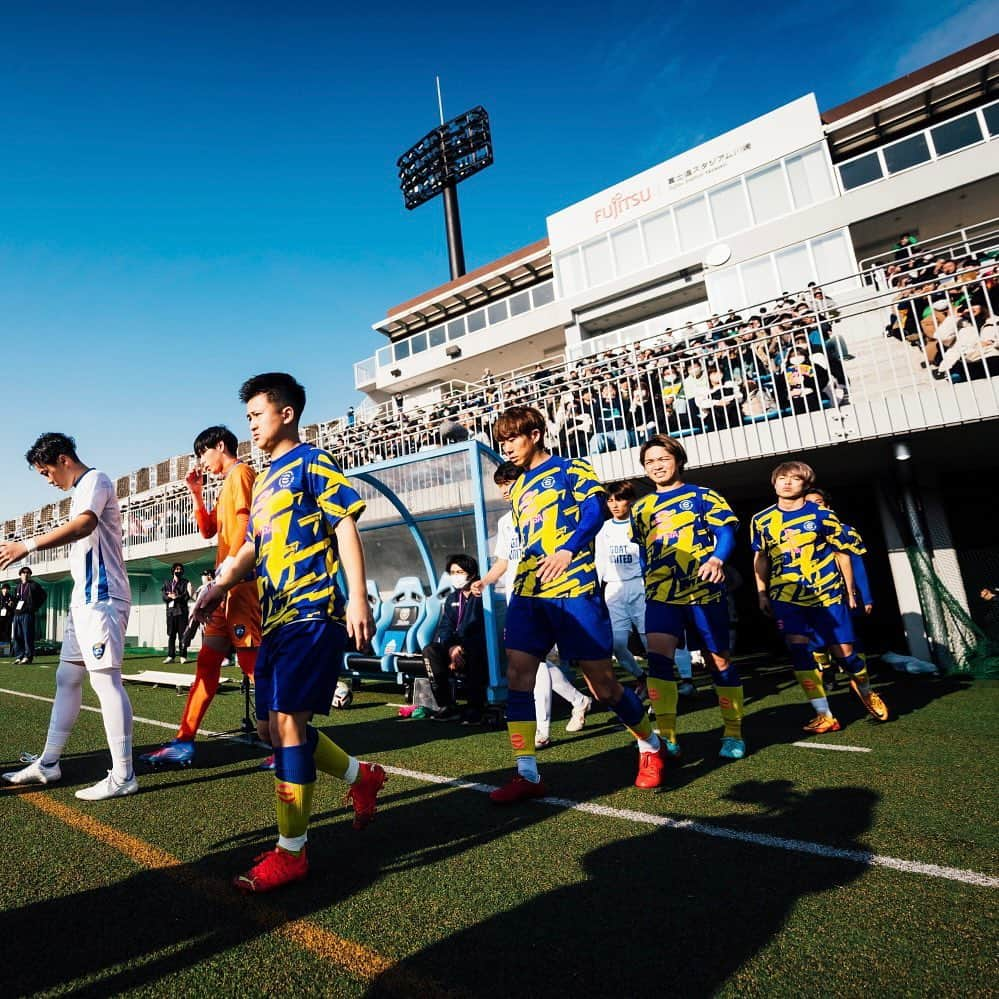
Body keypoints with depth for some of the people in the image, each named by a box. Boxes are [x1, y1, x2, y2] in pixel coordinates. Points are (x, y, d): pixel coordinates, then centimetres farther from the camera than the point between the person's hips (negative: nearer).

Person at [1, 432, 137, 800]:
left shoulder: (95, 480, -6)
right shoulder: (81, 490, 24)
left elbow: (83, 525, -25)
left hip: (100, 597, -10)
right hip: (84, 598, 10)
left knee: (105, 680, -10)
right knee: (67, 678, 15)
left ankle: (123, 776, -5)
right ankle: (48, 763, 27)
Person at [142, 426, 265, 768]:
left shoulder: (241, 473, -5)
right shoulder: (227, 484, 25)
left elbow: (246, 524, -17)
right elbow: (208, 530, 27)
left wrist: (227, 571, -20)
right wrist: (197, 494, 18)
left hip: (241, 581, -10)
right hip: (228, 585, 10)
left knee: (250, 658, -9)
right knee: (208, 660, 11)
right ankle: (185, 741, 18)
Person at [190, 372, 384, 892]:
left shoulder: (310, 461, -2)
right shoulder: (263, 481, 22)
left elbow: (345, 526, -10)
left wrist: (358, 597, -19)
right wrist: (220, 587, 8)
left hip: (312, 611, -9)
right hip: (275, 617, 9)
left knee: (286, 721, -8)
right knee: (279, 724, 11)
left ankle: (291, 852, 7)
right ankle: (362, 776, 30)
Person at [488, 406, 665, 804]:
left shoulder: (571, 469, 1)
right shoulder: (518, 489, 21)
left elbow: (596, 508, -16)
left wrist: (569, 550, -29)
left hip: (573, 590, -6)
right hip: (528, 594, 6)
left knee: (602, 684, 1)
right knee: (517, 675, -5)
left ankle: (651, 746, 27)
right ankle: (527, 774, 5)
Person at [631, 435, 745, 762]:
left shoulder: (702, 496, 3)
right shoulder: (641, 508, 14)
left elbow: (726, 532, -6)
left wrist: (717, 559, -24)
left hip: (704, 591, -2)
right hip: (661, 595, 2)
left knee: (719, 660, 7)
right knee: (658, 657, -15)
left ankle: (733, 734, 23)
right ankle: (667, 737, -10)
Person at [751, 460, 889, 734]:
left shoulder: (823, 515, -3)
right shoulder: (761, 520, 2)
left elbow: (842, 554, 5)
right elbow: (761, 558, 11)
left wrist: (849, 591, 7)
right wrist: (762, 594, 8)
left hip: (828, 594, -1)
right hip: (786, 598, 1)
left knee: (843, 651, 5)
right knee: (799, 651, -8)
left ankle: (865, 691, 37)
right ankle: (824, 715, 1)